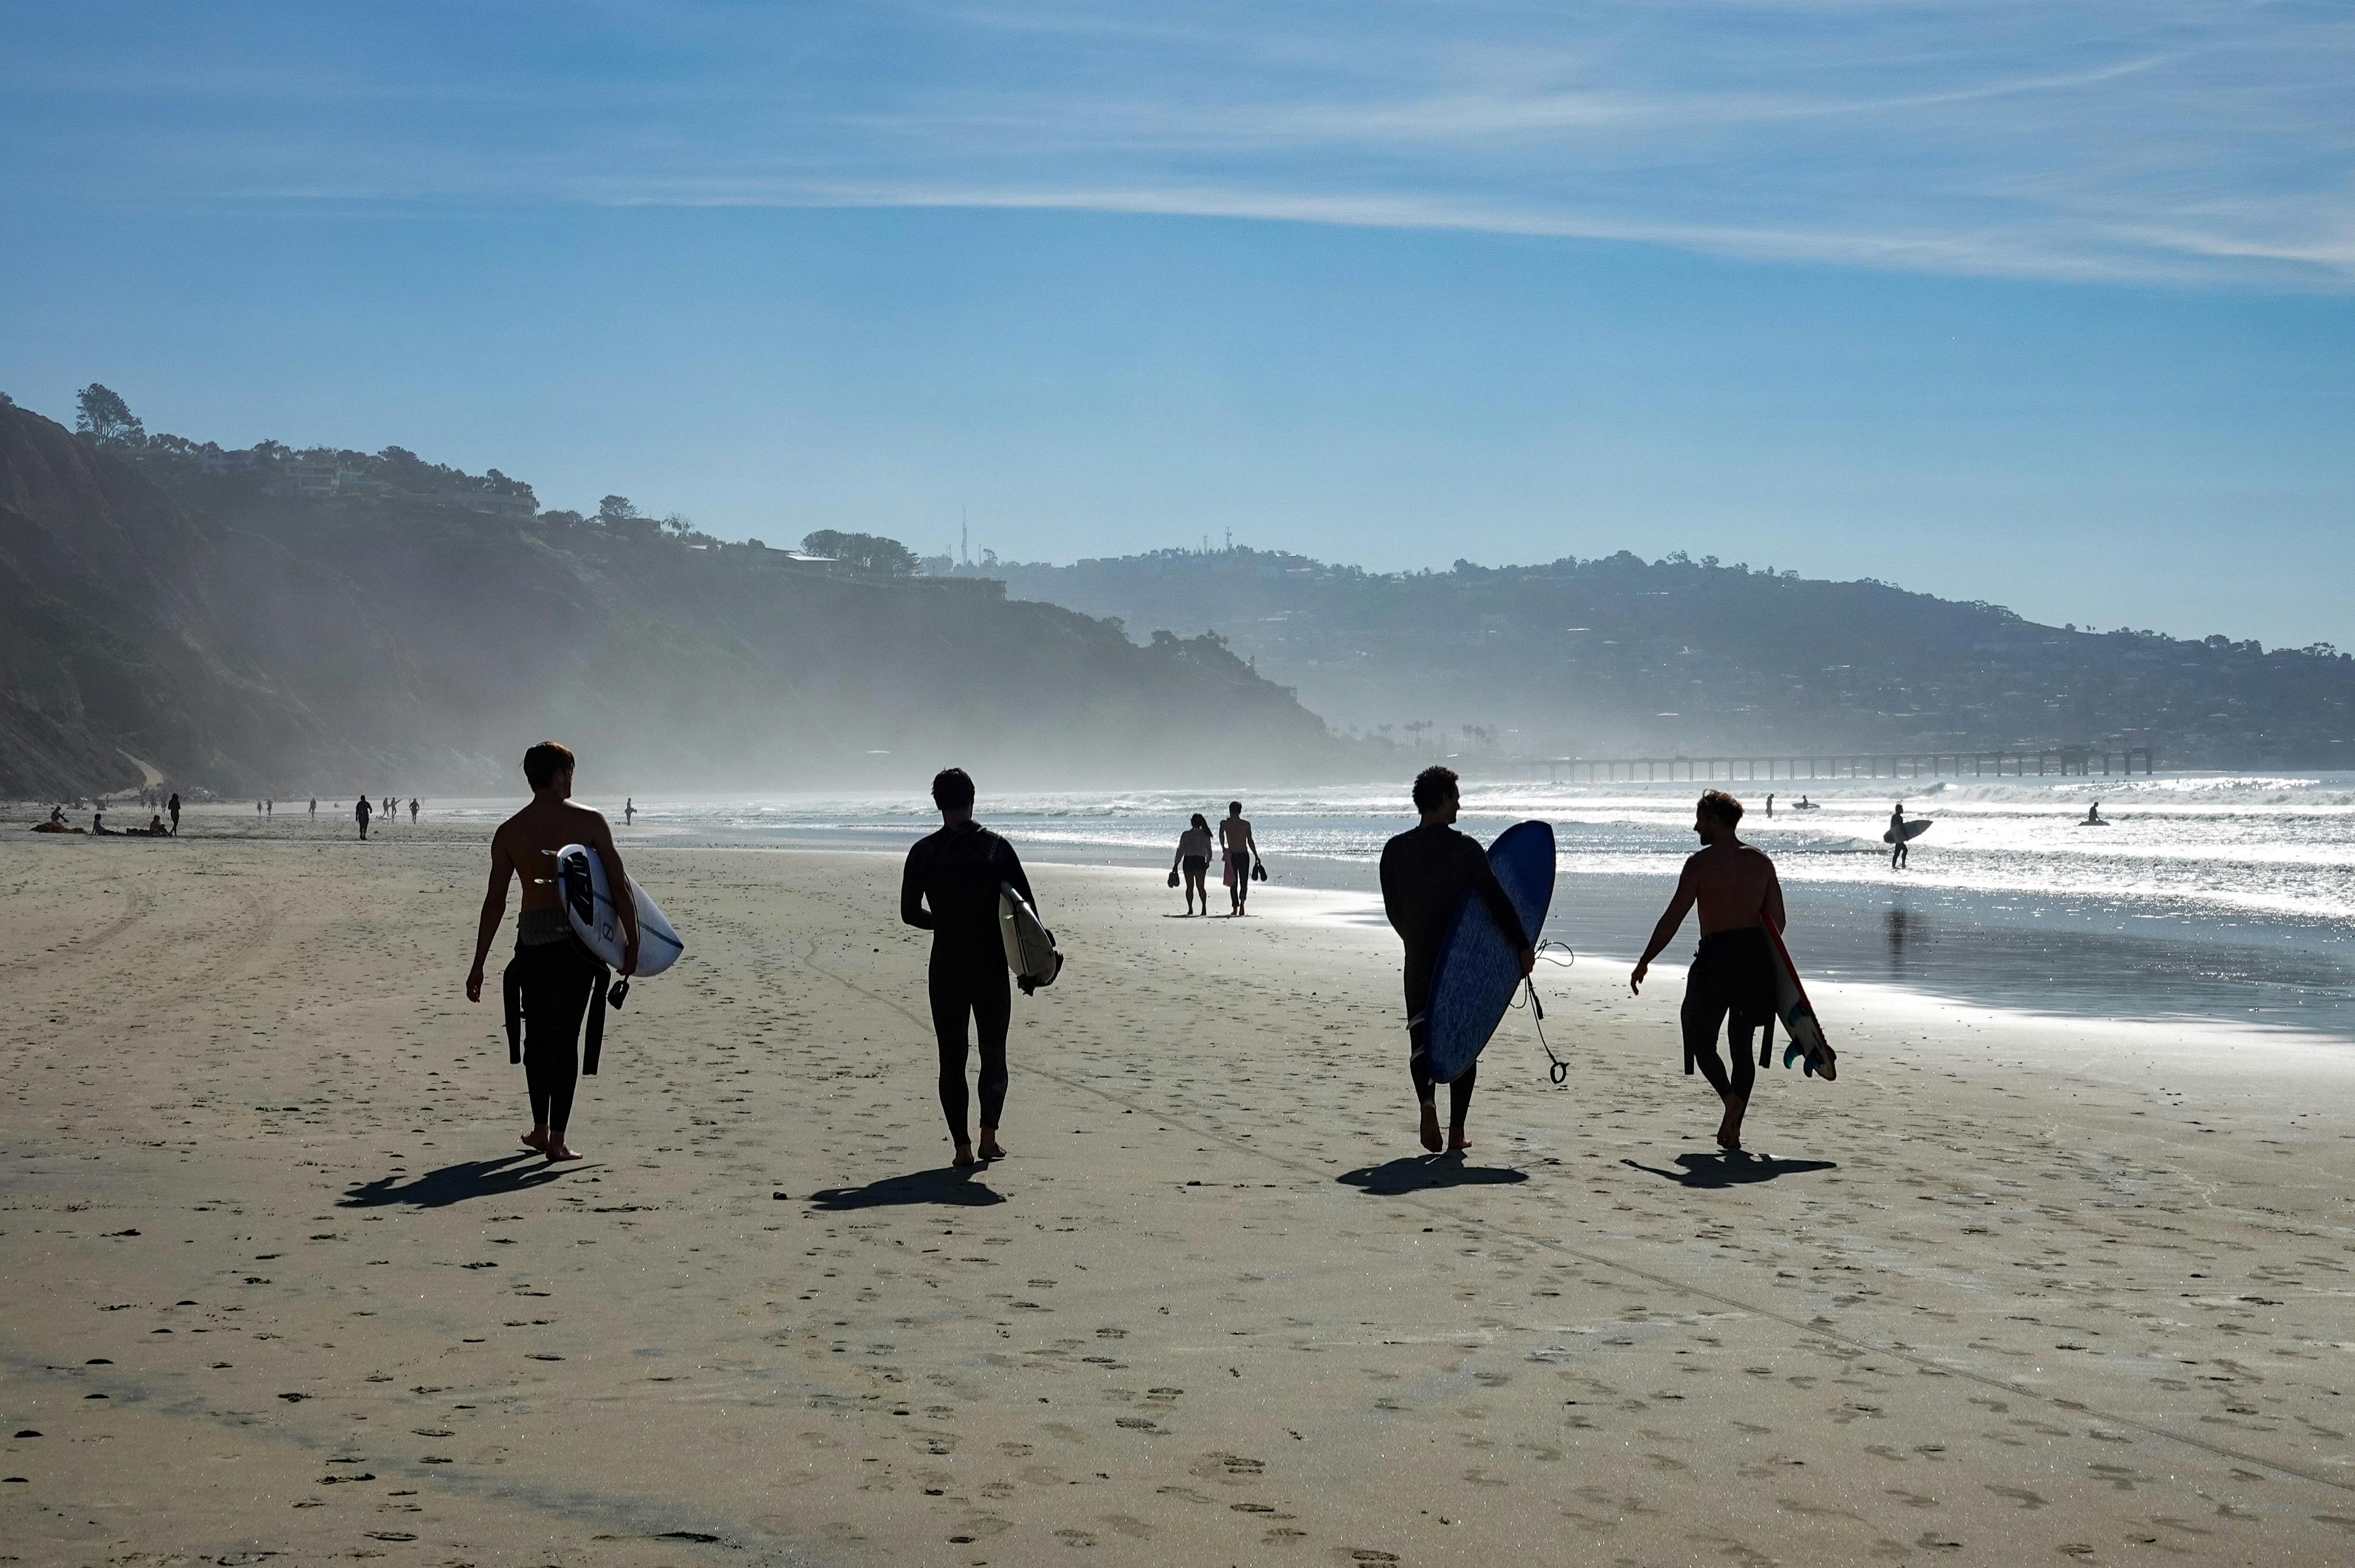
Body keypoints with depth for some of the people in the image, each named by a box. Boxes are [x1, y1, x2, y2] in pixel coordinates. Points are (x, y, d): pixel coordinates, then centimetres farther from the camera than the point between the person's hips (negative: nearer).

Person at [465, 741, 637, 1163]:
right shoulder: (589, 821, -2)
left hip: (531, 938, 2)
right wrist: (632, 941, 1)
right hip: (577, 937, -2)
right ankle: (557, 1138, -3)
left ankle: (540, 1130, 23)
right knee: (565, 1036, 0)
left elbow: (495, 900, 4)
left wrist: (478, 965, 8)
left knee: (537, 1033, 17)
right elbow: (618, 883, -5)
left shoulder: (508, 832, 5)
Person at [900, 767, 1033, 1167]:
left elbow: (910, 913, 1)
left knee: (952, 1059, 6)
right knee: (994, 1052, 14)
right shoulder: (997, 847, -2)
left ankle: (962, 1145, 3)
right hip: (992, 965, 0)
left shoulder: (924, 852, -2)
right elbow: (1027, 906, -4)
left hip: (946, 966, 0)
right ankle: (989, 1135, 3)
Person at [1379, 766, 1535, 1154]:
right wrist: (1523, 946, -10)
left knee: (1421, 1036, 9)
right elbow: (1498, 902, -14)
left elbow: (1393, 910, 7)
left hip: (1419, 959, 2)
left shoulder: (1395, 850, 0)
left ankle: (1427, 1101, -20)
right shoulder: (1465, 849, -11)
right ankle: (1457, 1132, 9)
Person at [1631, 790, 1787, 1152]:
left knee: (1701, 1038, 8)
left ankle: (1730, 1096, -19)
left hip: (1717, 955, -5)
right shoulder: (1761, 863, 9)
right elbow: (1777, 920, 10)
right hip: (1756, 958, 5)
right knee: (1742, 1043, 12)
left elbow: (1673, 918, -7)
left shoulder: (1701, 862, -6)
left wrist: (1644, 962, 0)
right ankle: (1733, 1129, 9)